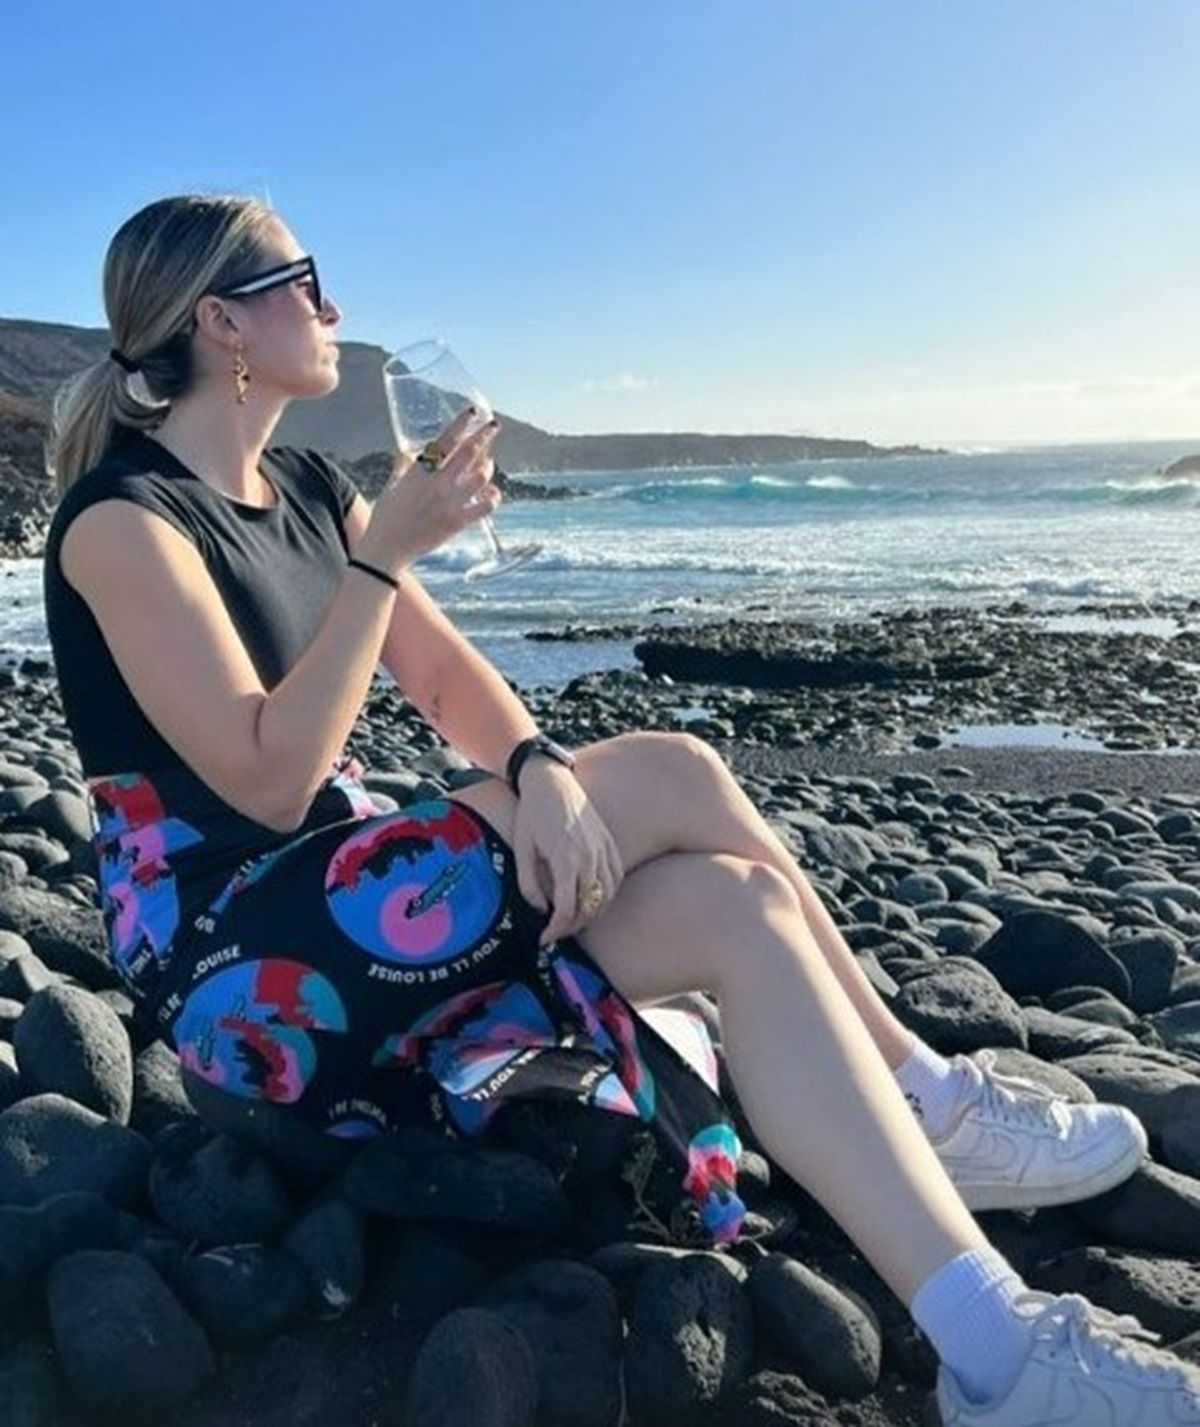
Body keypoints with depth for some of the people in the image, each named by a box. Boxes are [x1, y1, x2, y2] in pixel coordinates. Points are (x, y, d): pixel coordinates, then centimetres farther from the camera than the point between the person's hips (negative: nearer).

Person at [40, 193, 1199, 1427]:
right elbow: (269, 782, -21)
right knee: (672, 776, -22)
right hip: (233, 962, -7)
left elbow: (449, 678, 4)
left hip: (341, 901, 8)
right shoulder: (124, 519, -12)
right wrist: (384, 556, -21)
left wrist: (537, 767, -18)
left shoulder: (306, 487, 12)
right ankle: (931, 1101, -9)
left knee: (739, 906, -15)